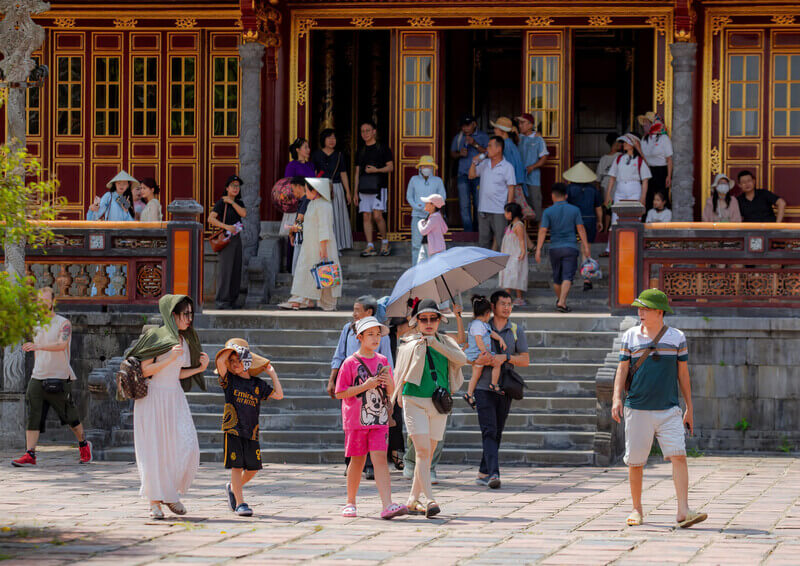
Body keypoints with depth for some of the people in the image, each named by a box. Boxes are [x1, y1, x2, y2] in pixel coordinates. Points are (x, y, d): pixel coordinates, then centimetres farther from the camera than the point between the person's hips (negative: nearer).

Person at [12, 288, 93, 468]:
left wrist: (38, 346, -37)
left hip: (59, 378, -5)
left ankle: (83, 445, 29)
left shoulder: (63, 324, -5)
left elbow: (62, 345, -24)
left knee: (70, 417, 6)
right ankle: (30, 454, -14)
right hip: (37, 378, 5)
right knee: (33, 416, -9)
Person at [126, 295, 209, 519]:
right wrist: (170, 358, -22)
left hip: (175, 399, 6)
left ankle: (171, 493, 12)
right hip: (152, 398, -6)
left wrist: (199, 368, 3)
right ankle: (154, 501, 5)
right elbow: (144, 370, -13)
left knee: (186, 446, -6)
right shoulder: (155, 336, -9)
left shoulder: (185, 341, 10)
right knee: (154, 449, -3)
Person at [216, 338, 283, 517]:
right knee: (237, 466, -6)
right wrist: (231, 349, 1)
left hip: (251, 432, 4)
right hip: (233, 431, -4)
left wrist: (272, 373, 10)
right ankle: (240, 503, -3)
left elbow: (278, 395, 8)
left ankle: (233, 488, 32)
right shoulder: (229, 380, 1)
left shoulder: (258, 384, 10)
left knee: (253, 468, 7)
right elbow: (220, 361, -14)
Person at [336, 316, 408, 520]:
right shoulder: (350, 363, -3)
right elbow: (340, 393, -7)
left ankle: (387, 505, -20)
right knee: (357, 461, 7)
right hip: (356, 419, -2)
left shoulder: (383, 362, 10)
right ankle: (350, 503, 25)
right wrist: (365, 386, -16)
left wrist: (389, 383, -6)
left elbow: (390, 393, 17)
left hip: (379, 420, 2)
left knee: (380, 459, -9)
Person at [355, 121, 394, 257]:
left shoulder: (383, 149, 3)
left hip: (379, 188, -5)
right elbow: (357, 172, 18)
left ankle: (385, 242, 4)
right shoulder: (361, 151, 17)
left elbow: (390, 167, 0)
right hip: (364, 188, 5)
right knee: (366, 217, -2)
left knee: (377, 215, -15)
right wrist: (355, 192, 14)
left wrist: (376, 170, -16)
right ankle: (370, 247, -2)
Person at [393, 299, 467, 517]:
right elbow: (400, 374, 8)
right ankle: (430, 501, -24)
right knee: (422, 451, -16)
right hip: (415, 401, -4)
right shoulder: (409, 345, 6)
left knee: (427, 454, 7)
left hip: (439, 403, 4)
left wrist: (436, 343, -14)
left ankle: (413, 501, 18)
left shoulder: (445, 342, 12)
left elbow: (461, 359, -8)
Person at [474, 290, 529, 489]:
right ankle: (493, 473, -23)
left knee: (497, 433, 7)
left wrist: (505, 357, -14)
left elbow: (525, 360, 3)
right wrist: (481, 360, -14)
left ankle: (483, 473, 18)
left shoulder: (517, 331, 8)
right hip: (484, 387, -2)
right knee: (489, 431, -14)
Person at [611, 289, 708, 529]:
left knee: (678, 455, -14)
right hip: (637, 409, 1)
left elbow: (683, 374, 11)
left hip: (669, 410, -1)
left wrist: (689, 408, 10)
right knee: (635, 461, 3)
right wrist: (617, 398, -8)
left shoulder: (677, 338, 5)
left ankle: (683, 511, -19)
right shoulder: (630, 336, 6)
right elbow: (622, 369, 7)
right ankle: (636, 509, 20)